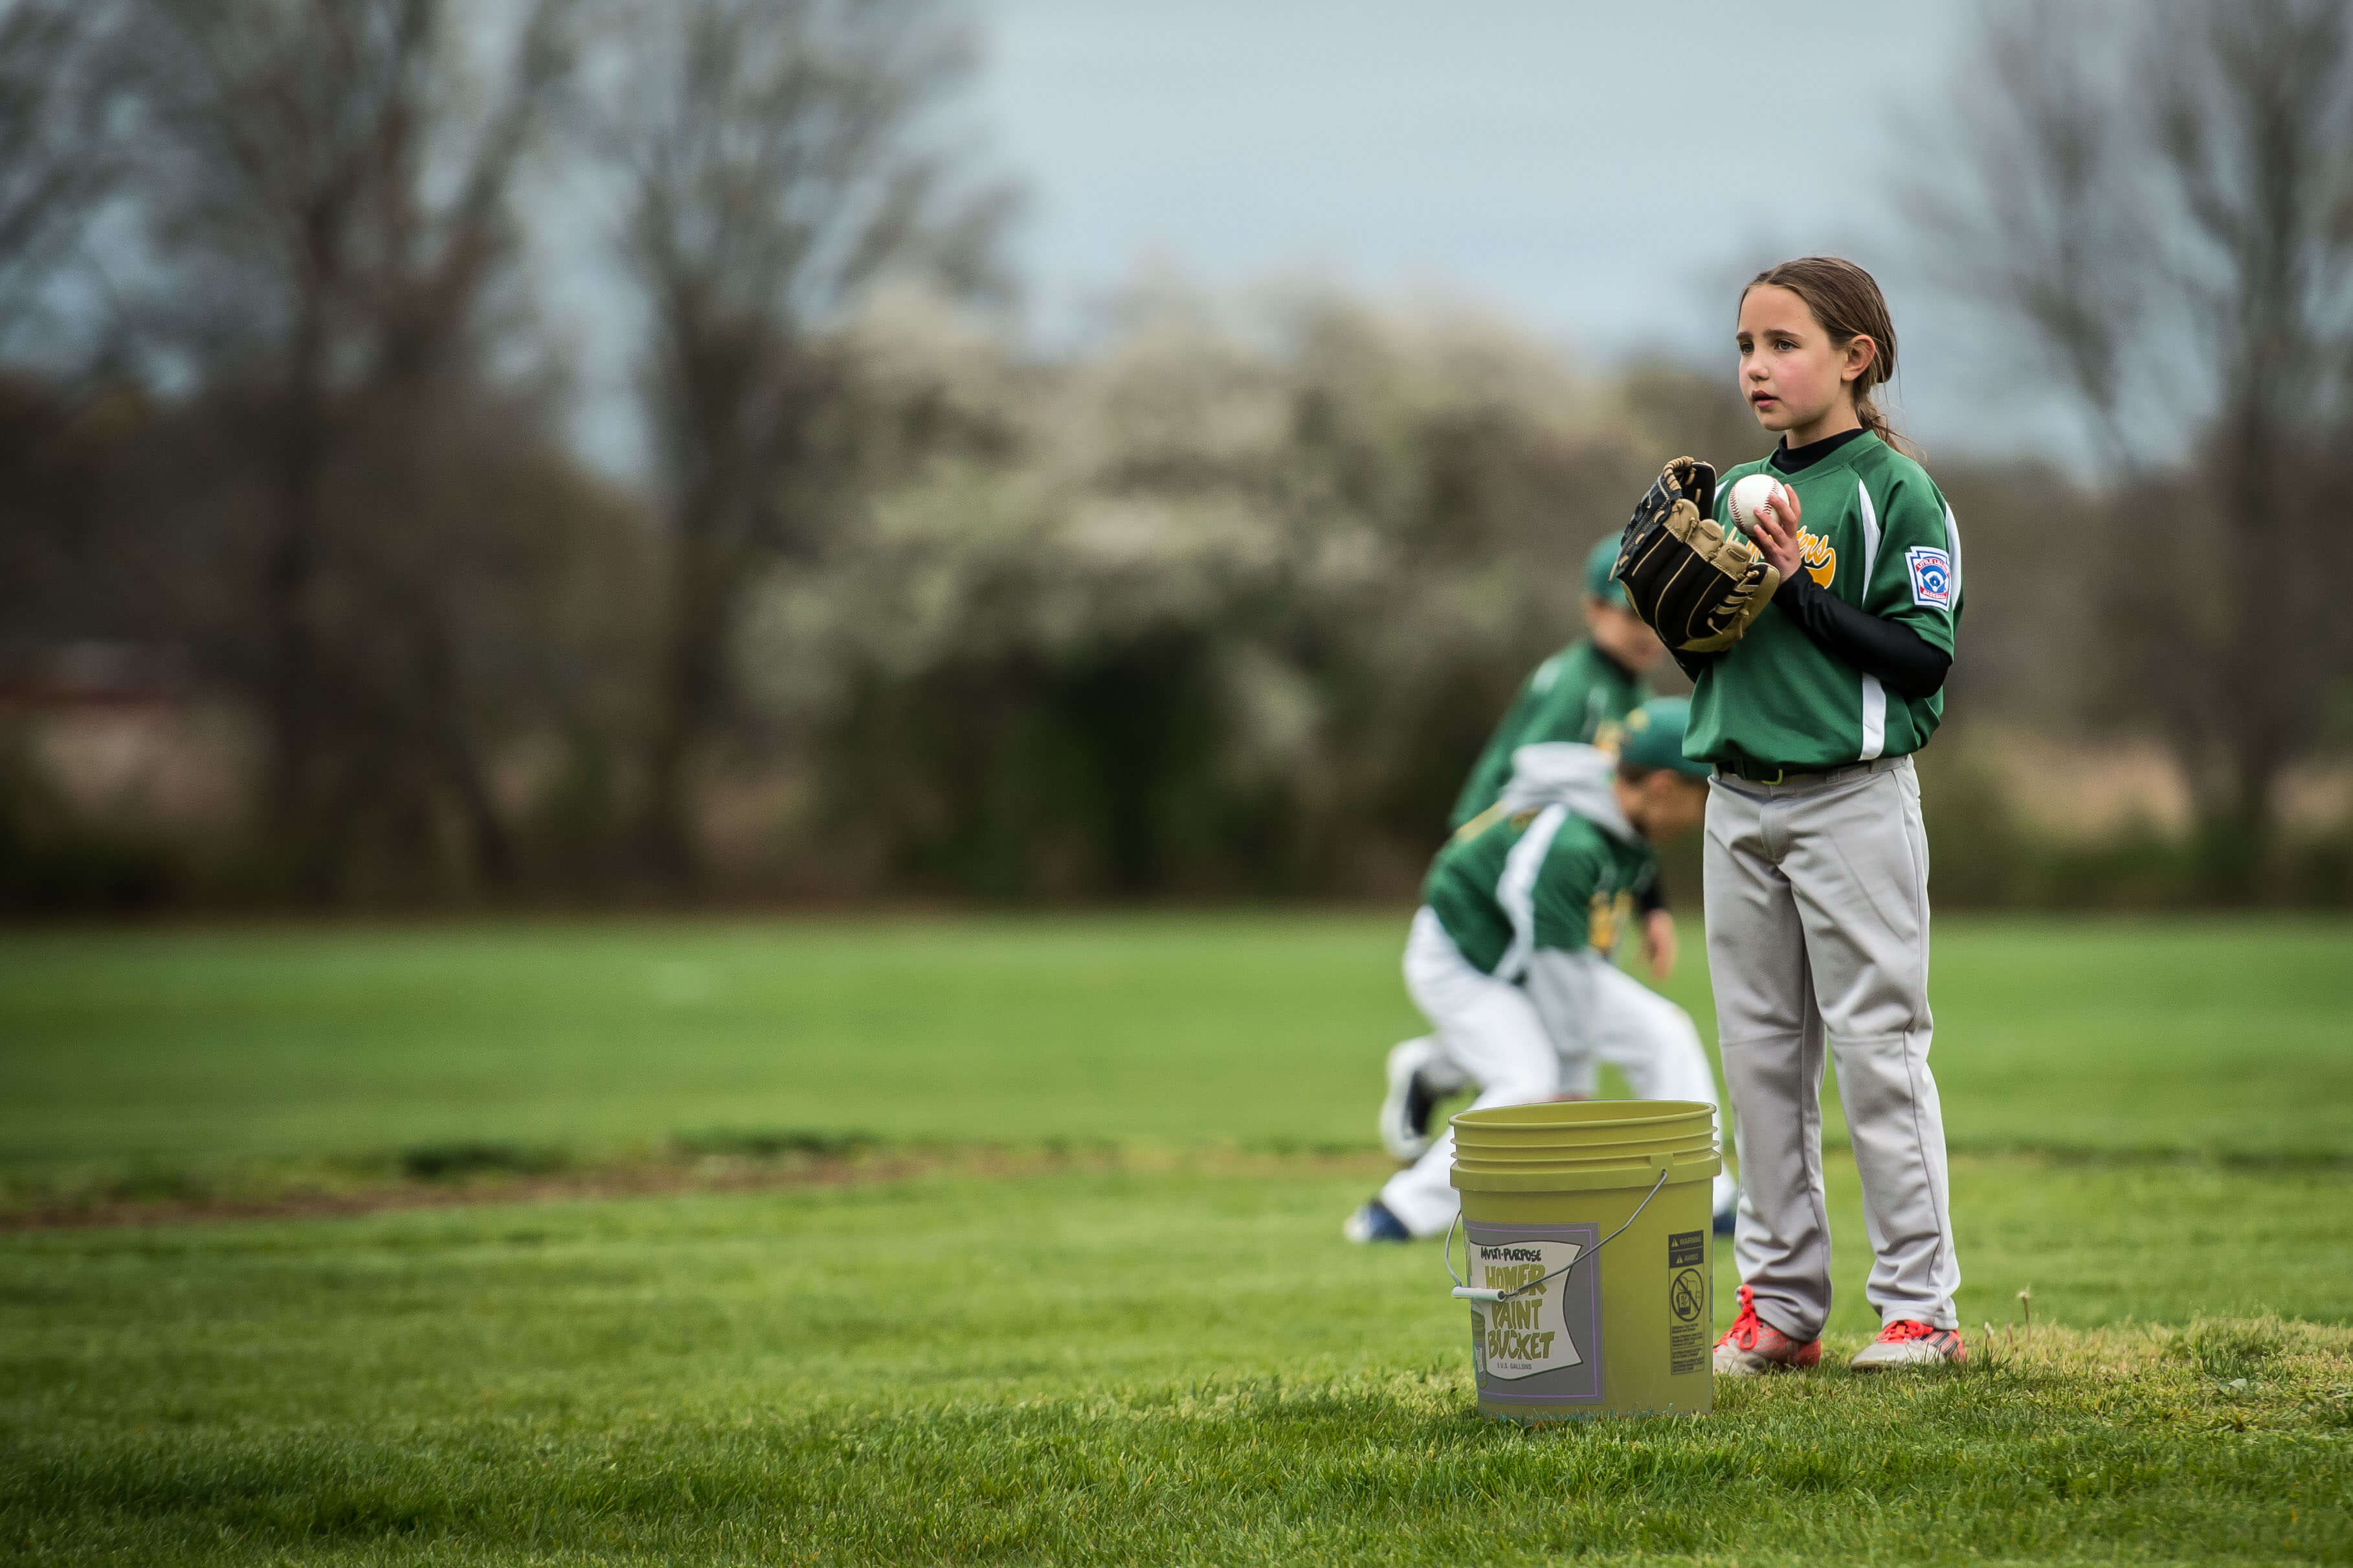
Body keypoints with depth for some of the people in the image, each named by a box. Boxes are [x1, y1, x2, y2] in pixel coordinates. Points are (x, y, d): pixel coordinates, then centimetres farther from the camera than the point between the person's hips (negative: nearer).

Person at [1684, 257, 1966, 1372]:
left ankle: (1918, 1305, 4)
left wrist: (1801, 587, -18)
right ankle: (1779, 1302, 16)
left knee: (1878, 1050, -3)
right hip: (1738, 805, 7)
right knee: (1760, 1058, 9)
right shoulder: (1736, 494, 12)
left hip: (1852, 800, -6)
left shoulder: (1896, 493, -7)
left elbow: (1923, 656, -14)